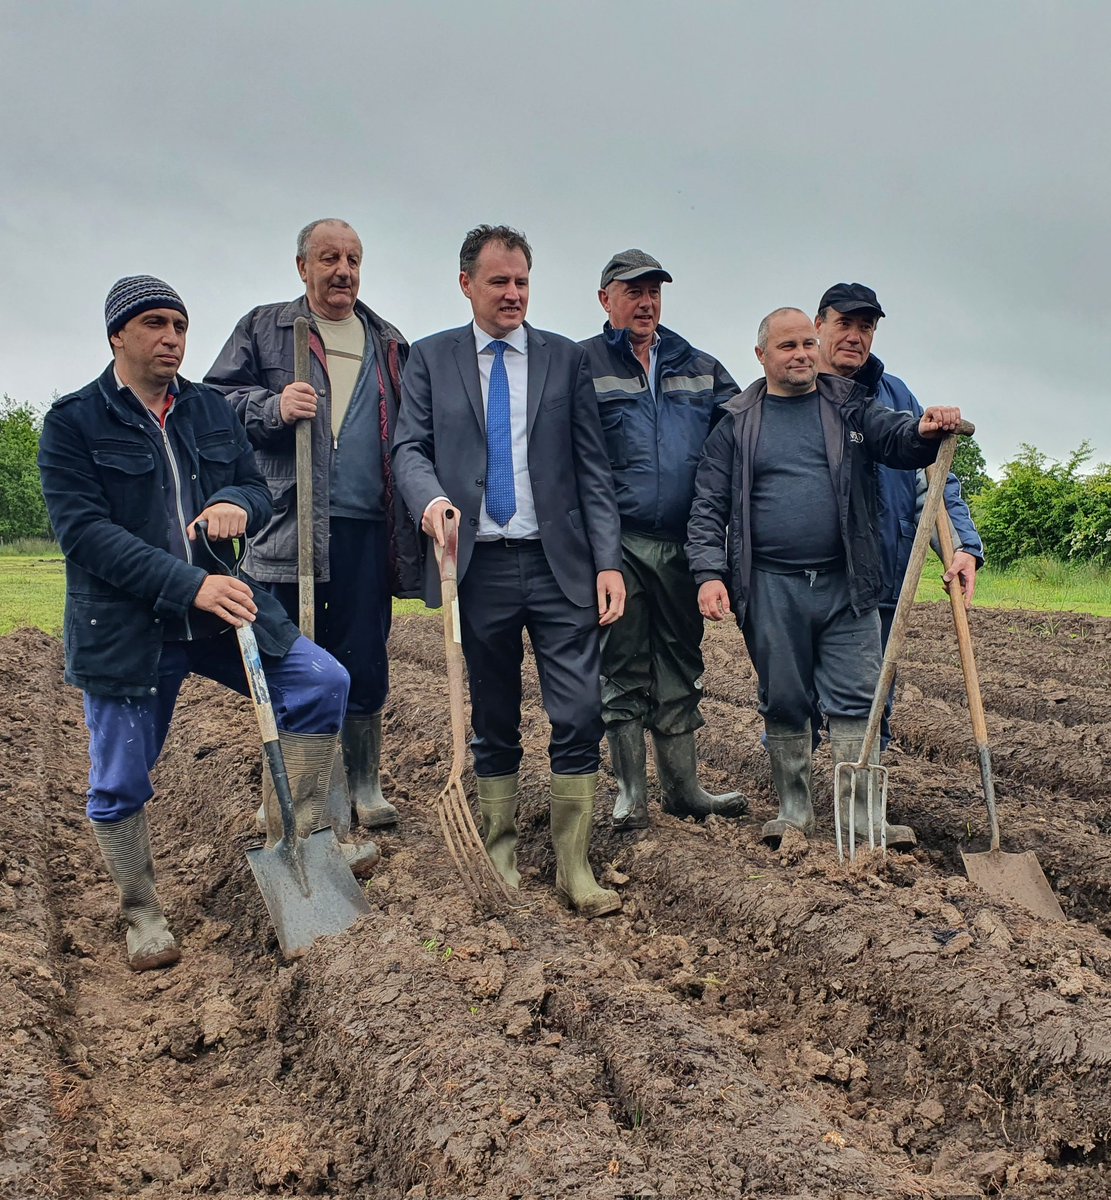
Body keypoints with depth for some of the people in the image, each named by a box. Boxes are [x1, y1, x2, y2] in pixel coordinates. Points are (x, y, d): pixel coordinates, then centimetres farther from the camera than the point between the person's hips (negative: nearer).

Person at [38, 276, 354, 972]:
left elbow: (260, 491, 14)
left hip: (221, 607, 4)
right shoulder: (73, 422, -5)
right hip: (125, 628, -3)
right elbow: (84, 530, -15)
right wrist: (189, 586, -25)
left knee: (324, 682, -10)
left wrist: (239, 504, -14)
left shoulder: (212, 410, 10)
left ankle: (301, 836, 5)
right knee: (120, 784, 5)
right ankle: (143, 913, 28)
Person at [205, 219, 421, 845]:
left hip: (368, 527, 2)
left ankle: (365, 789, 20)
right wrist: (273, 407, -14)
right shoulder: (263, 329, 11)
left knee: (366, 666, 4)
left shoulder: (388, 343, 20)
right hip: (289, 526, -2)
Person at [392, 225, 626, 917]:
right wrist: (431, 497, -20)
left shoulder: (566, 359, 9)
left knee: (580, 716, -5)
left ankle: (575, 868, 6)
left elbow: (593, 468, 6)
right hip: (479, 567, 0)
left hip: (559, 565, 0)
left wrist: (609, 562, -2)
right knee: (493, 721, 11)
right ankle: (501, 850, 26)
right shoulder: (430, 359, 10)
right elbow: (411, 447, 3)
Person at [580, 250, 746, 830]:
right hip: (617, 544, -4)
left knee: (681, 666, 11)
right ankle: (630, 790, 12)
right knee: (623, 668, 2)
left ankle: (683, 786, 21)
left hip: (682, 543, 4)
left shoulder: (699, 367, 15)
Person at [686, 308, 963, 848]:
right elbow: (709, 506, 3)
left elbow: (895, 437, -4)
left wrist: (925, 430, -28)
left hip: (847, 584, 1)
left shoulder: (850, 408, 11)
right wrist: (709, 573, -10)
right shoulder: (737, 423, 7)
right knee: (783, 703, 8)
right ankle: (793, 809, 21)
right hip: (770, 588, -1)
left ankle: (866, 816, 8)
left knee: (857, 701, 1)